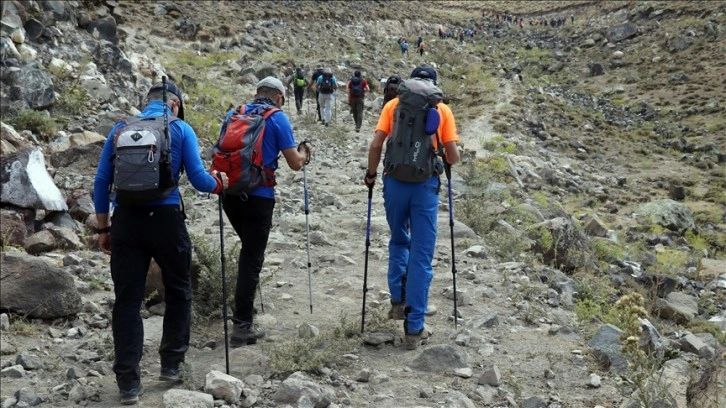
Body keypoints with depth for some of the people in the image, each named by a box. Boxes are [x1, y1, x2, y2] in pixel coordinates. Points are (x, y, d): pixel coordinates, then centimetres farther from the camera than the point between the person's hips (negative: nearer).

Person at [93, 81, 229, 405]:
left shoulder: (121, 128, 11)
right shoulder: (180, 129, 3)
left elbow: (101, 181, 8)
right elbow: (198, 180, -3)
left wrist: (103, 227, 14)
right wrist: (219, 183, 19)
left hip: (125, 219, 2)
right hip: (165, 218, -2)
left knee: (127, 299, 5)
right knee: (178, 292, 18)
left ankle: (128, 381, 6)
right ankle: (171, 364, 24)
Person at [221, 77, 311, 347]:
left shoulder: (233, 114, 11)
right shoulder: (278, 118, -3)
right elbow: (295, 163, -3)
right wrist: (303, 151, 18)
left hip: (229, 194, 5)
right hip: (258, 197, -5)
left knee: (248, 250, 25)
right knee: (252, 258, 0)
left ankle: (245, 304, 31)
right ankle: (242, 326, 1)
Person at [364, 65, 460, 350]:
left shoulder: (393, 105, 6)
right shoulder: (442, 110, 5)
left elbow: (376, 145, -3)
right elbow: (453, 156, 0)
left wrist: (371, 174, 12)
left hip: (395, 181, 1)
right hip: (426, 184, -1)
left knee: (398, 241, 26)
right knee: (422, 256, 3)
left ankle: (398, 300, 20)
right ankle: (414, 328, 4)